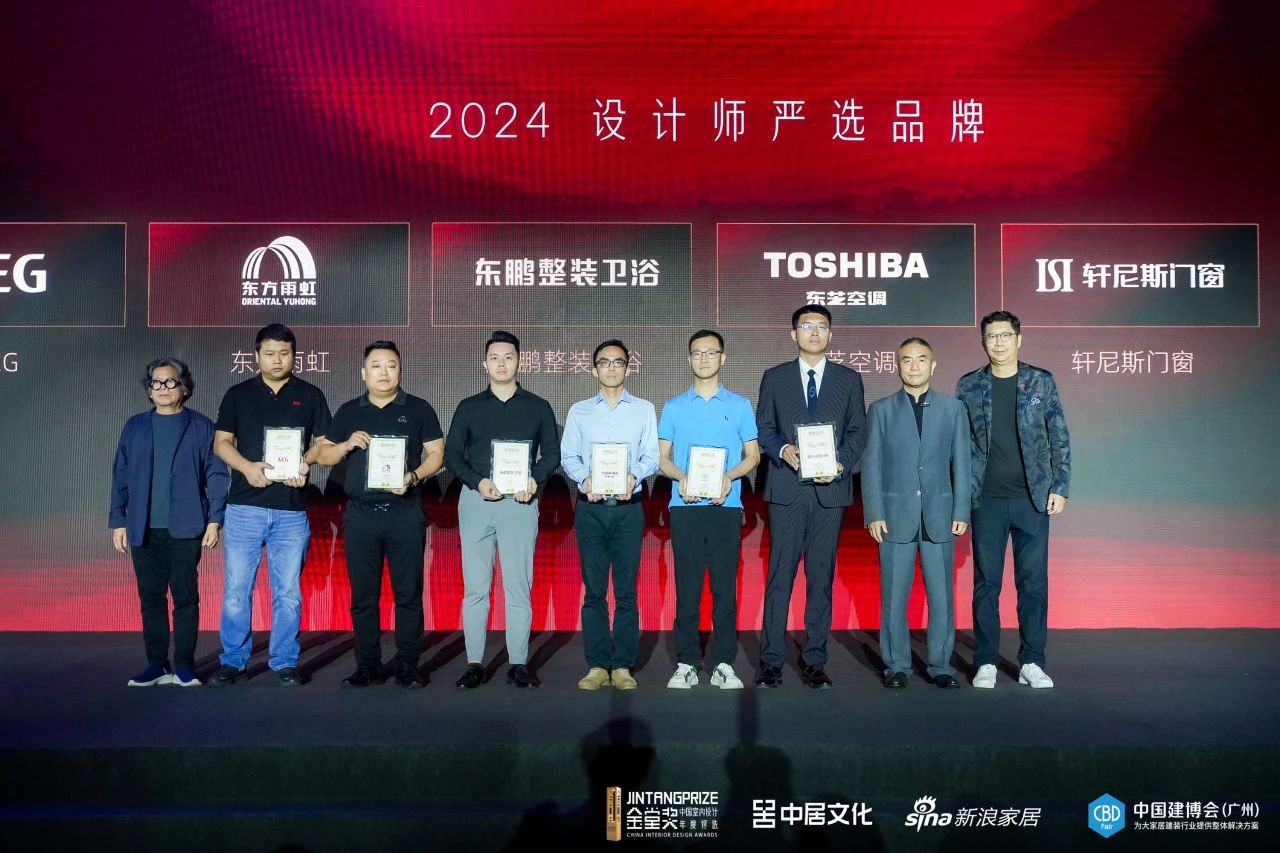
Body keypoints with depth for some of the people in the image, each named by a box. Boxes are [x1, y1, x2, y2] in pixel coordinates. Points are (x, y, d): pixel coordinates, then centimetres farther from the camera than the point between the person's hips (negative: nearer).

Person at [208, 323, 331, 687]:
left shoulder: (310, 396, 8)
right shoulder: (238, 394, 9)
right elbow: (221, 442, 5)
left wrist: (307, 461, -15)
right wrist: (247, 466, -13)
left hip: (291, 510, 0)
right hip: (244, 507, 1)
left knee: (288, 591, 5)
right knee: (236, 589, 3)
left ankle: (285, 662, 15)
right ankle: (232, 661, 16)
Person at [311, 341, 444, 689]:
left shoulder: (418, 409, 5)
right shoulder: (349, 411, 11)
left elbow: (436, 454, 3)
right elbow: (323, 454, 12)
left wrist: (414, 477, -15)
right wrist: (347, 444, -8)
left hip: (405, 513, -2)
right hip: (360, 514, 2)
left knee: (408, 594, 1)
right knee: (363, 596, 6)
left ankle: (407, 667, 10)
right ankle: (368, 667, 16)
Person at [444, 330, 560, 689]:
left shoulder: (538, 407, 10)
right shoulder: (469, 407, 11)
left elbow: (552, 453, 9)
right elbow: (452, 454, 7)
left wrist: (535, 480, -11)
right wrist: (478, 482, -10)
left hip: (520, 502, -1)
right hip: (475, 500, 1)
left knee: (519, 587, 0)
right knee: (475, 587, 2)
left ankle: (519, 663, 7)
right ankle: (474, 663, 9)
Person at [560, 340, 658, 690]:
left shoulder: (644, 409, 9)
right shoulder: (579, 411, 12)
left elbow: (651, 456, 1)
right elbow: (568, 456, 5)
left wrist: (634, 477, -18)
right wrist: (585, 479, -14)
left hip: (628, 507, -1)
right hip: (590, 507, 1)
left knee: (626, 590, 1)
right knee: (594, 590, 2)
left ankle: (623, 666, 8)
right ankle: (597, 665, 9)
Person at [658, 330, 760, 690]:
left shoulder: (739, 405, 9)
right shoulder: (674, 407, 11)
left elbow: (752, 456, 9)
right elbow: (662, 457, 10)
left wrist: (729, 476, -11)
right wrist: (681, 477, -11)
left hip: (726, 507, 0)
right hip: (685, 508, 1)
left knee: (725, 587, 2)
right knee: (687, 587, 2)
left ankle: (724, 664, 10)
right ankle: (686, 664, 10)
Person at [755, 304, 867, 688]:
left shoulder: (849, 379, 12)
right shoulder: (774, 378, 11)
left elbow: (858, 431, 8)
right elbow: (764, 428, 8)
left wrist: (840, 464, -9)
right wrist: (784, 450, -12)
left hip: (830, 488, 1)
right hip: (786, 488, 0)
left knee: (821, 575, 4)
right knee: (780, 574, -1)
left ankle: (814, 661, 13)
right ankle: (772, 661, 6)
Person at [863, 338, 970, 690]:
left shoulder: (954, 408, 9)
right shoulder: (881, 410, 6)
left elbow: (961, 464, 6)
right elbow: (871, 466, 2)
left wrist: (961, 512, -1)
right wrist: (874, 514, -5)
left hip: (939, 516, 1)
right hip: (895, 516, -1)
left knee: (942, 595, 5)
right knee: (894, 597, 3)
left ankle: (941, 665, 17)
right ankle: (896, 666, 15)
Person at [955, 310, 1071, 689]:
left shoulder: (1042, 381, 5)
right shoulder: (968, 385, 5)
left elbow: (1060, 438, 6)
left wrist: (1060, 487, -1)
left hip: (1033, 498, 0)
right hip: (987, 500, 0)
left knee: (1034, 582, 4)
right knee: (986, 583, 4)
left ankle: (1032, 663, 15)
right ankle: (986, 663, 13)